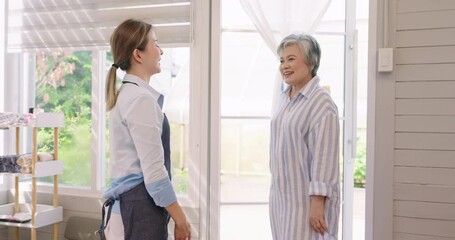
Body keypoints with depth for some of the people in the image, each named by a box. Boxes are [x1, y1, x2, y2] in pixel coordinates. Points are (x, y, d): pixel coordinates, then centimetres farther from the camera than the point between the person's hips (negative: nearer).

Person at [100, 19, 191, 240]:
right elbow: (153, 171, -21)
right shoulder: (141, 98, -17)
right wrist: (180, 220, -13)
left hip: (127, 203, 9)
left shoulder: (126, 95, 13)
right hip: (140, 207, -9)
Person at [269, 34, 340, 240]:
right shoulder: (285, 98, 9)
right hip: (281, 196, 7)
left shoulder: (321, 103, -15)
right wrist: (276, 189, 15)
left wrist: (318, 203, -20)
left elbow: (324, 156, -18)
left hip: (307, 198, -7)